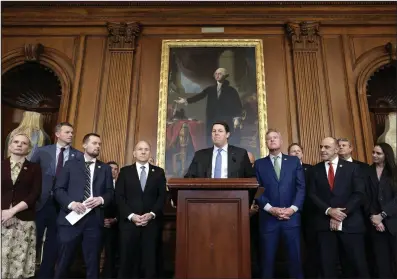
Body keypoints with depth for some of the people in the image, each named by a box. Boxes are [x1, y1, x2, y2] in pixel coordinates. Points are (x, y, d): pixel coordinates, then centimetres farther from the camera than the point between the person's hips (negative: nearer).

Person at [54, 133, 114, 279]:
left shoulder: (105, 168, 12)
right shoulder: (71, 164, 8)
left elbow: (110, 192, 9)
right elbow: (58, 189, 1)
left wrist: (101, 199, -13)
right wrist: (71, 203, -15)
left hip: (94, 219, 2)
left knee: (93, 262, 9)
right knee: (64, 261, 8)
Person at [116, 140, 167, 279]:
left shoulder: (159, 172, 9)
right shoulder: (125, 171, 8)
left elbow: (162, 196, 4)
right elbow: (119, 197, 1)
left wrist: (152, 214, -10)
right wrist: (131, 216, -11)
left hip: (151, 223, 0)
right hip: (129, 222, 0)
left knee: (150, 260, 2)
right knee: (128, 260, 3)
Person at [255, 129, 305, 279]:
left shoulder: (294, 161, 9)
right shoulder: (259, 164, 6)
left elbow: (301, 187, 3)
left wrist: (293, 208, -9)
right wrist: (271, 209, -12)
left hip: (291, 216, 1)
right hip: (268, 218, 0)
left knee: (295, 256, 6)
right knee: (268, 258, 6)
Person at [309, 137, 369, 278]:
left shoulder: (352, 167, 4)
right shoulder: (315, 170, 7)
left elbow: (359, 193, -4)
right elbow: (312, 194, 1)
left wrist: (342, 213, -12)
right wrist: (329, 211, -14)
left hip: (350, 222, -1)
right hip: (325, 223, 1)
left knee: (359, 265, 6)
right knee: (327, 266, 7)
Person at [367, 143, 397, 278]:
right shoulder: (368, 172, 6)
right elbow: (367, 198, 3)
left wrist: (382, 215, -13)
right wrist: (373, 217, -9)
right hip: (376, 222, 1)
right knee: (381, 258, 6)